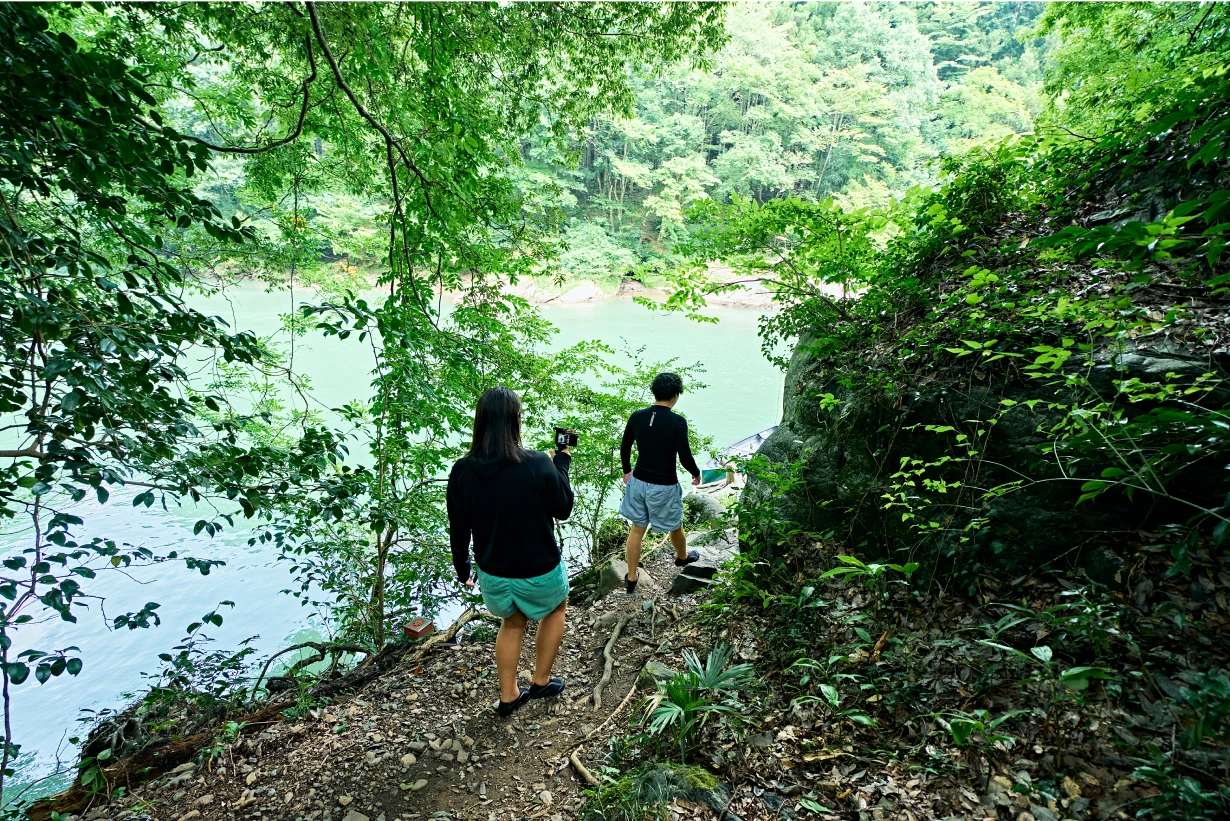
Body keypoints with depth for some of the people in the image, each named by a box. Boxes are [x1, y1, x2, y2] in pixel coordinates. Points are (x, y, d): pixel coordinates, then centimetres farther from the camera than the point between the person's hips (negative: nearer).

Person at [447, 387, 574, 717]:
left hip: (493, 573, 4)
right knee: (556, 607, 31)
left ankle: (509, 696, 41)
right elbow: (563, 509, -9)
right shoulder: (538, 464, -26)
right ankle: (541, 682, 39)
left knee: (512, 622, 32)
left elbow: (458, 529, -2)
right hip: (540, 572, -3)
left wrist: (462, 568, 15)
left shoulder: (462, 470, -13)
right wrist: (562, 463, 1)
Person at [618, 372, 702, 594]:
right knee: (675, 525, 24)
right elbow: (685, 457, -16)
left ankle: (631, 578, 26)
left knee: (637, 529, 17)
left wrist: (627, 470, 23)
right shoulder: (677, 422, -20)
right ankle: (682, 556, 51)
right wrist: (696, 474, 4)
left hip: (638, 482, 4)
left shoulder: (637, 416, -5)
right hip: (664, 486, -4)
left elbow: (624, 448, 5)